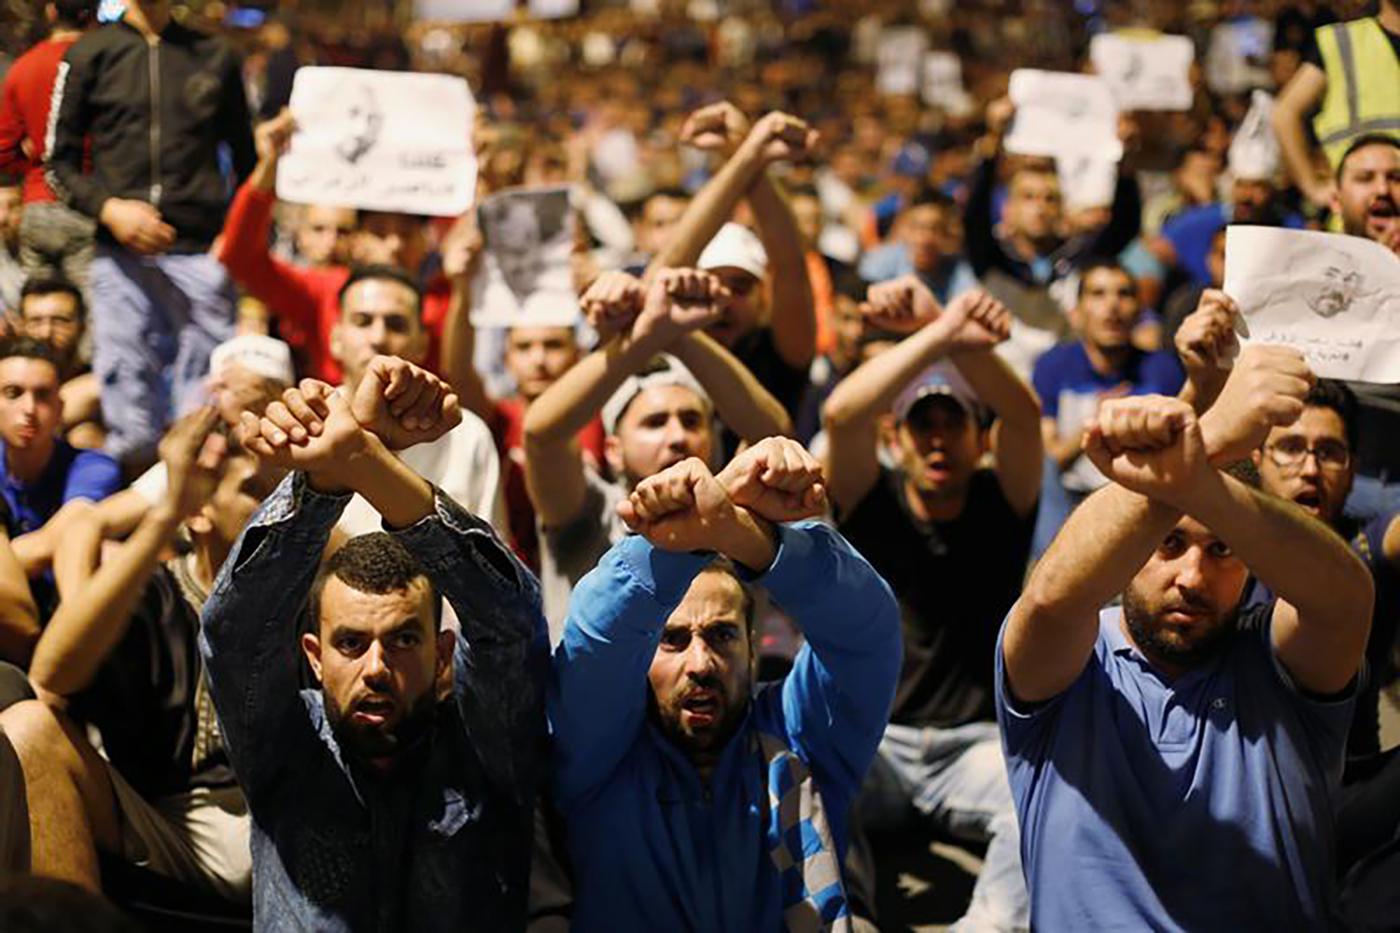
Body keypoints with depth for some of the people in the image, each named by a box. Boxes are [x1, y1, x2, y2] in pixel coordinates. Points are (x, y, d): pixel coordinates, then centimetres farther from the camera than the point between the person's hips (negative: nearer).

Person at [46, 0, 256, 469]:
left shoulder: (217, 57, 14)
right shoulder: (89, 55, 10)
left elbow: (246, 162, 17)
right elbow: (59, 162, 10)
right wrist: (108, 208, -9)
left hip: (201, 254, 1)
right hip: (121, 255, 0)